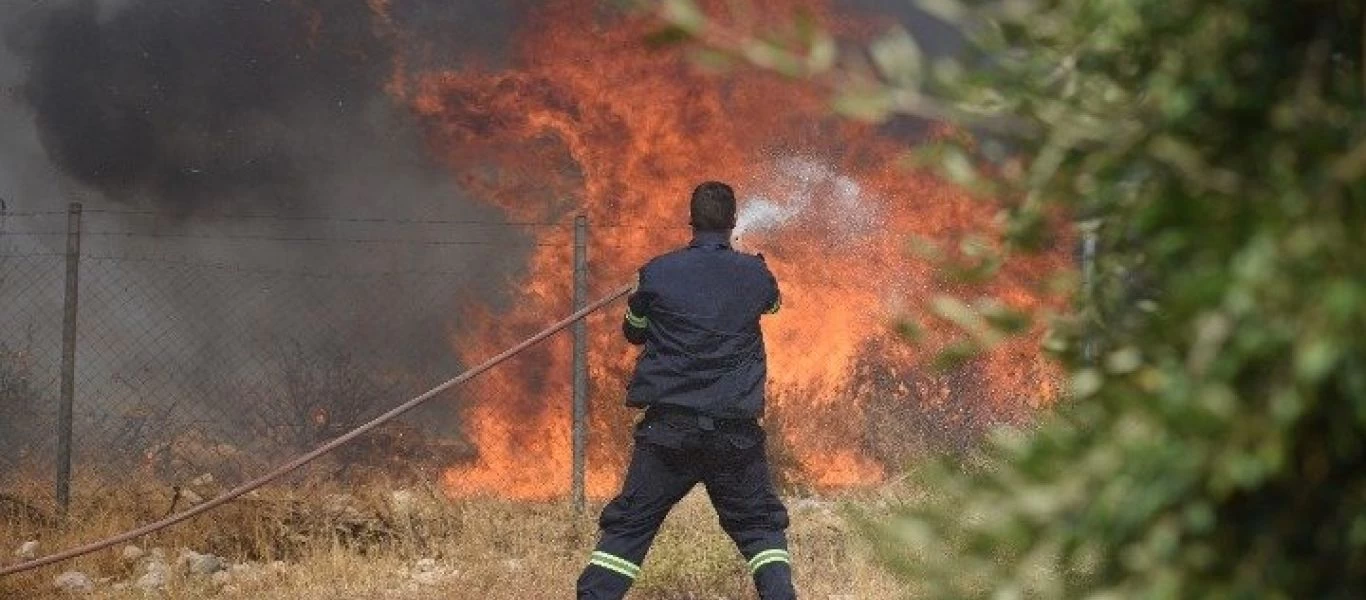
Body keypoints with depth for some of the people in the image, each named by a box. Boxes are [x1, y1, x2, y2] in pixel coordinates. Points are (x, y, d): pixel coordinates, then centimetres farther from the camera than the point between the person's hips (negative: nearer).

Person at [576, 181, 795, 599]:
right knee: (760, 526, 14)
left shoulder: (657, 273, -4)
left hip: (668, 427, -1)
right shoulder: (755, 274, 1)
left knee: (628, 526, 6)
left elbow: (633, 332, 12)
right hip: (735, 431, 1)